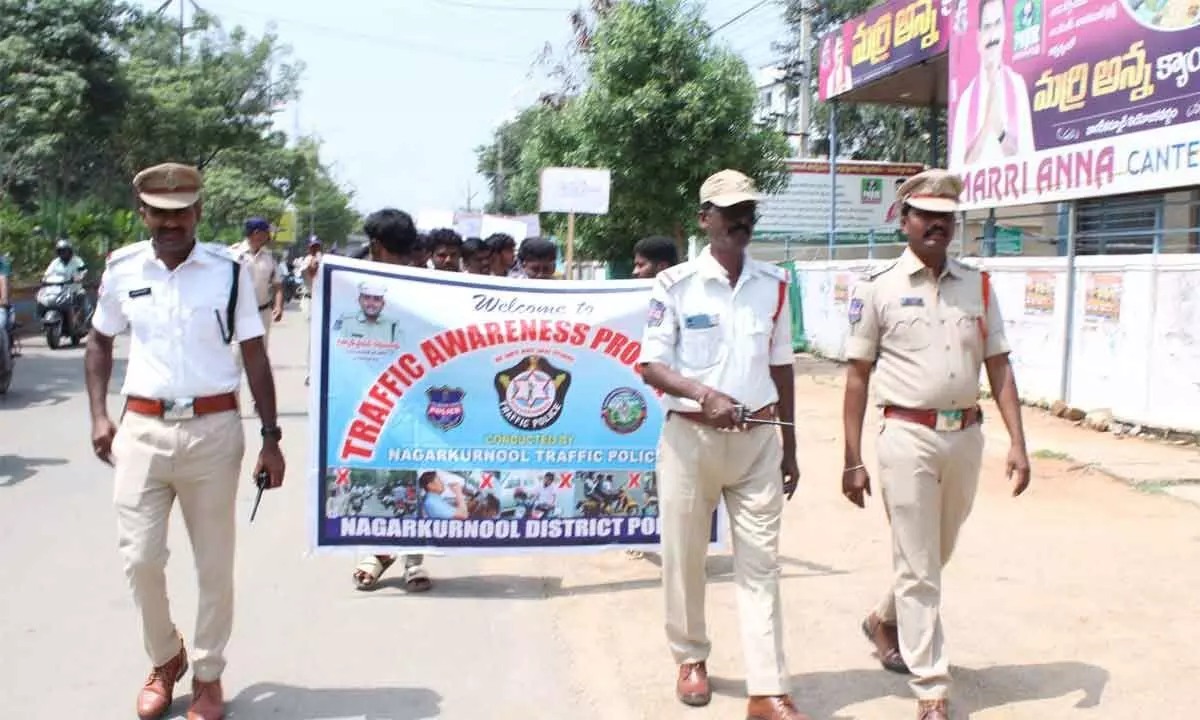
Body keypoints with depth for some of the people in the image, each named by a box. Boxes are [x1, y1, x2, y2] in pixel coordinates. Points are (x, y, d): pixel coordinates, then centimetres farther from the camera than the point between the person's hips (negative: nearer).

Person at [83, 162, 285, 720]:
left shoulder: (228, 270, -3)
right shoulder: (122, 269, 3)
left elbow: (255, 356, 1)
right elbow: (99, 341, 18)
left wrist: (271, 439, -2)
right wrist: (99, 415, 6)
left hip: (213, 430, -2)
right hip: (142, 429, 2)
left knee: (214, 563, 7)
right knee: (140, 558, 5)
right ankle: (163, 659, 31)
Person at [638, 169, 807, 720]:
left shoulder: (774, 285, 6)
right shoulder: (675, 283, -5)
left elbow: (780, 366, 12)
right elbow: (651, 365, -7)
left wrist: (790, 446, 13)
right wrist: (702, 393, -25)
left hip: (757, 439, 3)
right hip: (691, 436, -2)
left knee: (760, 562, 1)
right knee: (684, 556, 10)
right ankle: (691, 659, 33)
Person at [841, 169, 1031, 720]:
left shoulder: (977, 286, 9)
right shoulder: (877, 289, -2)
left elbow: (998, 366, 8)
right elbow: (857, 376, -1)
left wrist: (1017, 443, -1)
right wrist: (853, 461, -4)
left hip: (966, 436, 5)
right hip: (909, 437, -4)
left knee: (937, 554, 19)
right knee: (918, 567, 0)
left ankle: (884, 620, 46)